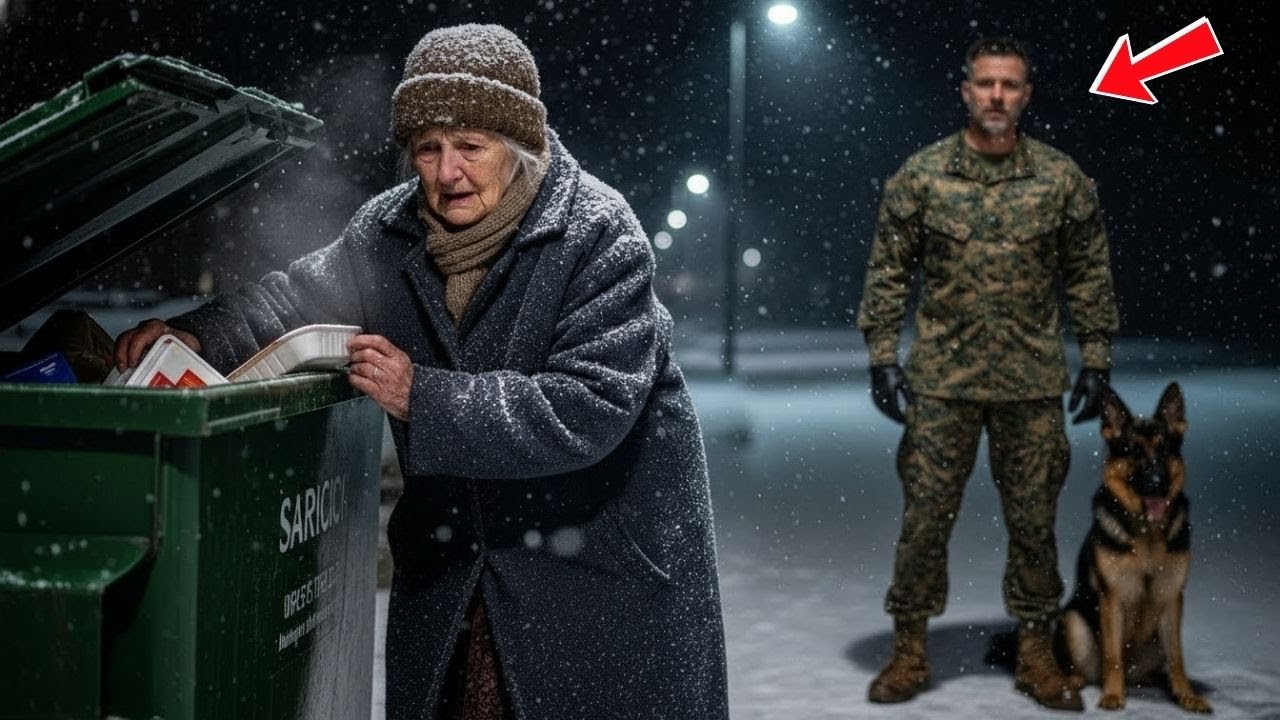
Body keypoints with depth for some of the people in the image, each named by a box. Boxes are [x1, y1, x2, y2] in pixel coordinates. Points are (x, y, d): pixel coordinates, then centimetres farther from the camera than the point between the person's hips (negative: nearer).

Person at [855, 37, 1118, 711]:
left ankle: (1036, 653, 23)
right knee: (925, 515, 4)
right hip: (941, 378, -1)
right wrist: (883, 356, -5)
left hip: (1034, 381, 1)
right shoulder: (920, 175, -2)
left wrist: (1096, 359, 3)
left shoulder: (1063, 178, 0)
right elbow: (888, 271, 0)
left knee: (1033, 519, 8)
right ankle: (909, 650, 17)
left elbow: (1089, 275, 6)